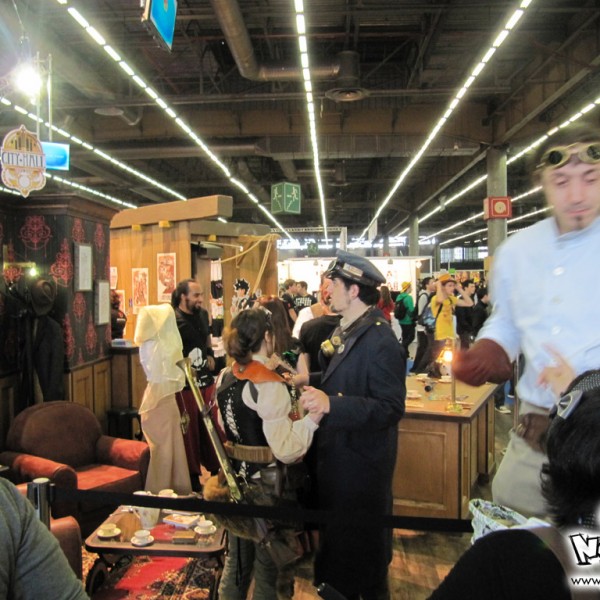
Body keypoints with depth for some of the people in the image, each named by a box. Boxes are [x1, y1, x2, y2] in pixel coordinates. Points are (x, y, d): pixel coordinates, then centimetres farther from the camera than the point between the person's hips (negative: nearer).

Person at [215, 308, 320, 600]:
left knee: (237, 559, 25)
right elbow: (286, 450, -27)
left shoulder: (225, 377, -1)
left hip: (235, 480, 7)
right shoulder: (269, 386, -24)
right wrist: (312, 417, -21)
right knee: (267, 567, 15)